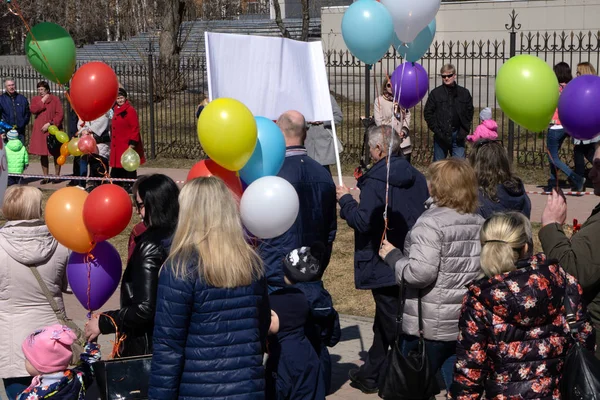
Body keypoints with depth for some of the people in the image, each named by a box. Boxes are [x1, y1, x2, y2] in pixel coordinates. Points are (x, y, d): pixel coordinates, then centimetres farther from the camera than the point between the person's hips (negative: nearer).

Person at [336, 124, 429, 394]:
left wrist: (345, 200, -6)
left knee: (395, 328, 1)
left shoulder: (375, 181, -18)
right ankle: (371, 374, 33)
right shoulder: (416, 177, 4)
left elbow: (363, 222, -21)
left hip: (384, 267, -7)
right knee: (384, 323, 21)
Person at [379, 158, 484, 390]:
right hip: (469, 323, 7)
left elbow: (420, 273, -23)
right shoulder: (479, 223, 7)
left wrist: (393, 256, -8)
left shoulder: (431, 223, -16)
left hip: (431, 325, -7)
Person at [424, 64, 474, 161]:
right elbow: (428, 113, 0)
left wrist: (465, 130, 0)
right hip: (441, 135, -1)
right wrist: (436, 129, -9)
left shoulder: (464, 93, 6)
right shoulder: (435, 93, 0)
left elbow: (470, 112, 12)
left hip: (457, 134, 1)